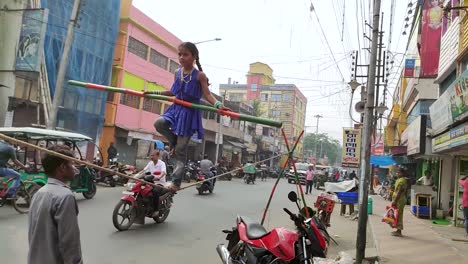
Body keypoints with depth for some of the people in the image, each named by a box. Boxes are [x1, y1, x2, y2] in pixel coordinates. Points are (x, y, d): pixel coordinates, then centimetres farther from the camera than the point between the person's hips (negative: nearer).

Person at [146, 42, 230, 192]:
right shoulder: (177, 73, 7)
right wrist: (154, 93, 19)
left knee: (180, 150, -4)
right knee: (159, 123, -26)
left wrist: (218, 104, -34)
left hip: (190, 112, -5)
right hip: (176, 109, 5)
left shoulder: (199, 75, -9)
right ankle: (175, 142, 3)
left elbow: (207, 94, -14)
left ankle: (176, 182, 4)